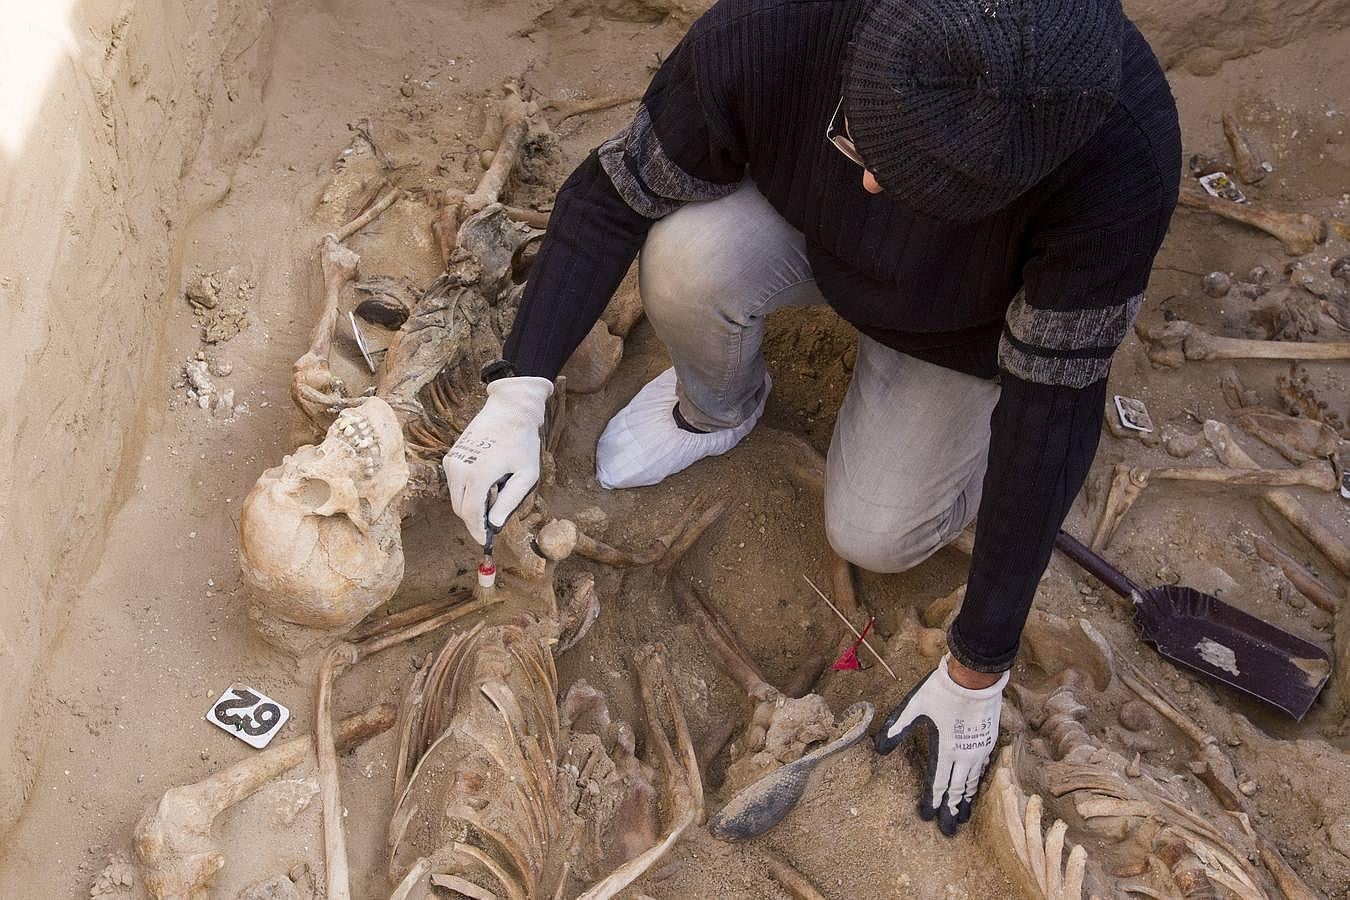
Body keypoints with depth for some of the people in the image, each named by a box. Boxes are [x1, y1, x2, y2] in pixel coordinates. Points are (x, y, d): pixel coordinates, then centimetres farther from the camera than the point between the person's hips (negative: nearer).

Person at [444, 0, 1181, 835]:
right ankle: (714, 409, 6)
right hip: (808, 234, 2)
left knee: (873, 538, -11)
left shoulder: (1122, 156, -42)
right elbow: (615, 195, -22)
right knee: (687, 256, -29)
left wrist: (978, 670, -24)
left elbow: (1052, 409, -32)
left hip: (966, 321, -1)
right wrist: (520, 393, -31)